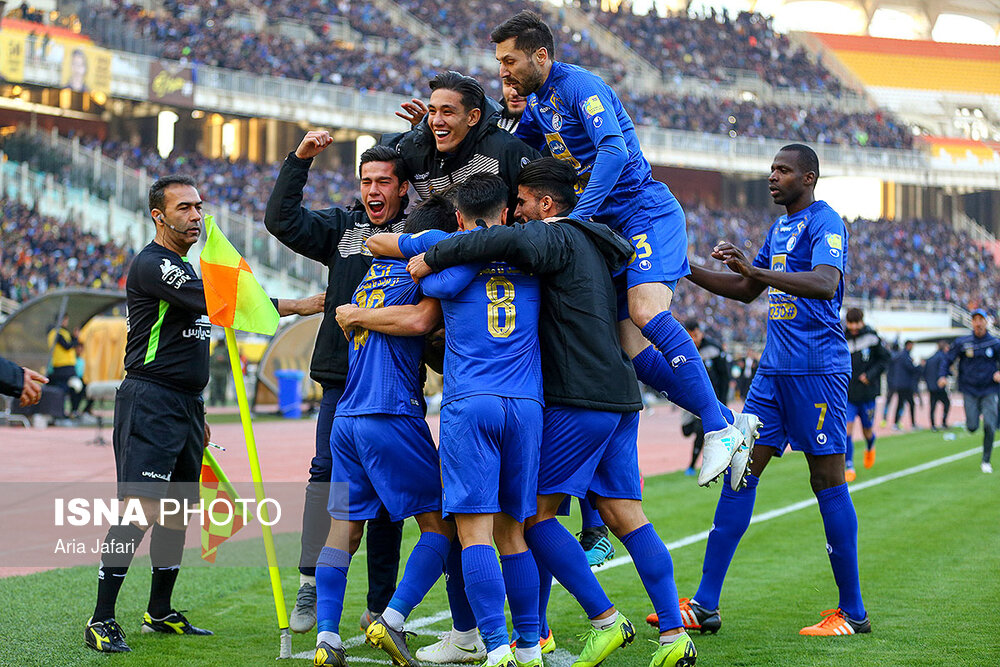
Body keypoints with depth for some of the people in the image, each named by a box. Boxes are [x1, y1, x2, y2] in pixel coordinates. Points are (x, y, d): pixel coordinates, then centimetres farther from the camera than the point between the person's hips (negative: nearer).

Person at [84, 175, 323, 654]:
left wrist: (197, 416, 27)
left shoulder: (183, 268, 20)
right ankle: (101, 621, -16)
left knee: (178, 508, 11)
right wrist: (295, 306, -20)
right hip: (150, 403, -10)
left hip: (185, 405, 10)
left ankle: (160, 613, 20)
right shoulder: (151, 264, -12)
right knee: (139, 507, -16)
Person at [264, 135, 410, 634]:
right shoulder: (342, 228, 13)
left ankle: (380, 603, 8)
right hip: (342, 378, 2)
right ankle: (312, 583, -6)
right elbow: (282, 220, 5)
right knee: (326, 472, -9)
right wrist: (300, 159, -2)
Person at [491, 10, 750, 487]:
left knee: (646, 311, -29)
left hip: (645, 210, -9)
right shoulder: (538, 103, 14)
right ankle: (731, 422, 4)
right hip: (612, 227, 9)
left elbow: (614, 150, -26)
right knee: (633, 348, -3)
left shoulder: (578, 86, -13)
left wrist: (577, 216, -32)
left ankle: (720, 430, -26)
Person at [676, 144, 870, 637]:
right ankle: (705, 605, 5)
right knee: (739, 474, 4)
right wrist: (688, 271, 22)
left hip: (817, 369, -9)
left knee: (828, 481, -4)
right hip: (774, 369, 9)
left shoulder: (825, 223, -8)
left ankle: (853, 612, 4)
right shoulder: (779, 228, 20)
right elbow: (747, 292, 31)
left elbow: (825, 284, -26)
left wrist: (756, 270, -36)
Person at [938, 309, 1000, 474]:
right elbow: (948, 359, 5)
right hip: (970, 391, 0)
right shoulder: (962, 343, -1)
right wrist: (943, 376, -11)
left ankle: (986, 461, 4)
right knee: (972, 427, -6)